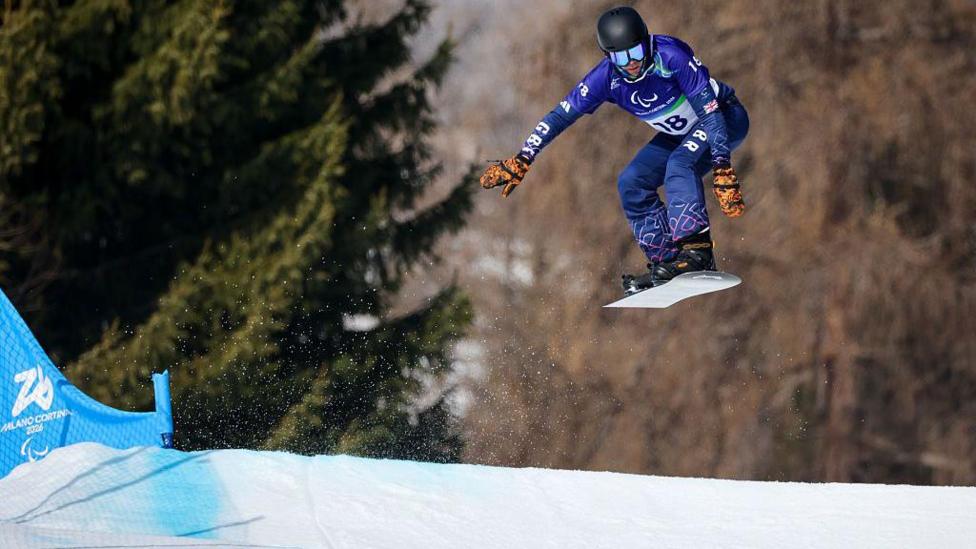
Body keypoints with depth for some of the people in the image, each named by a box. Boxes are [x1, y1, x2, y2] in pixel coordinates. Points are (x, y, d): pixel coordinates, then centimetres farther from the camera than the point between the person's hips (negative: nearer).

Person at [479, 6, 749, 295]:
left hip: (724, 117, -7)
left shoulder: (670, 55, -33)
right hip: (680, 134, 7)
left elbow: (710, 112, -35)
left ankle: (697, 250, -36)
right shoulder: (607, 77, -18)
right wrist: (521, 160, -17)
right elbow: (561, 115, -11)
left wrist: (722, 167, -43)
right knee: (631, 184, -7)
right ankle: (665, 262, -4)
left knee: (680, 163, -33)